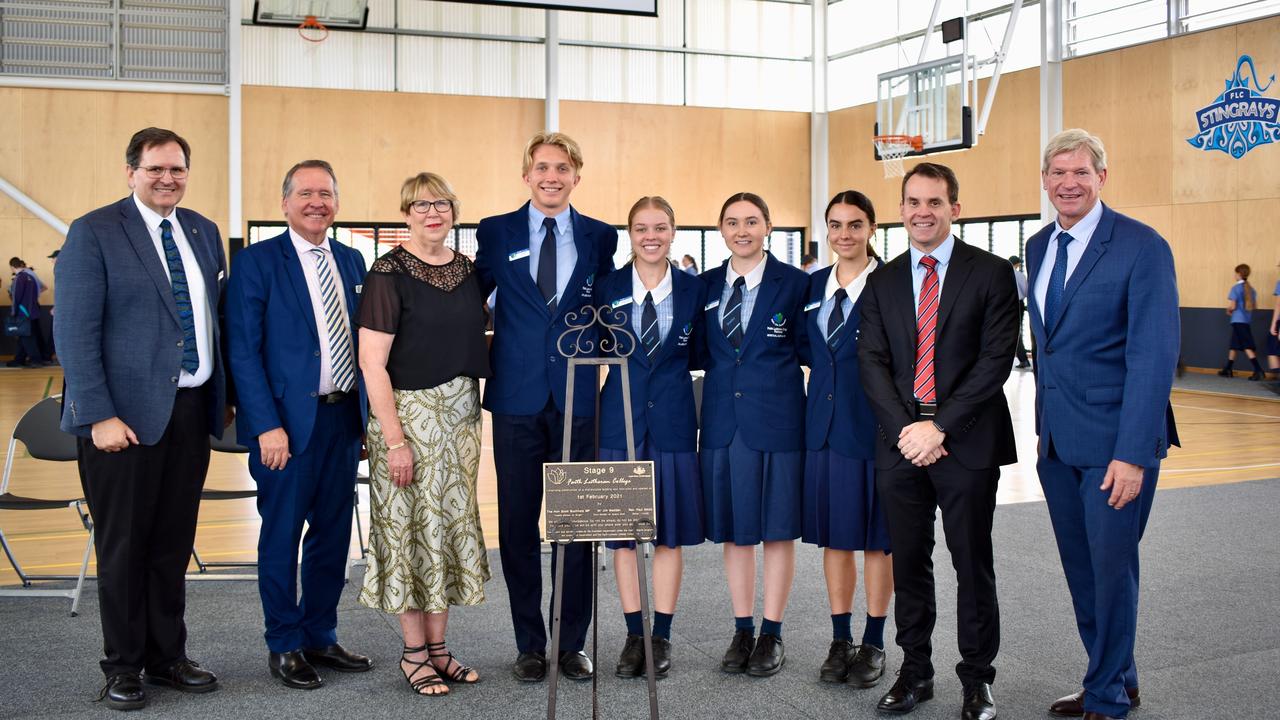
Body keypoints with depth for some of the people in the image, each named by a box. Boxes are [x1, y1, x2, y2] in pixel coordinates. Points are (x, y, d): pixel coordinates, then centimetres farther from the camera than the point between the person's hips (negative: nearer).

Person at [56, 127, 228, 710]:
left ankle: (167, 657, 27)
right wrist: (100, 417, -17)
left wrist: (223, 397, 8)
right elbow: (75, 333, -11)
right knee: (122, 547, 7)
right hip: (126, 414, -5)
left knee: (173, 544, 14)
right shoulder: (94, 233, -7)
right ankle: (123, 667, 21)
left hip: (191, 409, 5)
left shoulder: (203, 231, 11)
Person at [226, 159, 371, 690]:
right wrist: (267, 426, -16)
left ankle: (320, 637, 27)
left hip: (344, 417, 6)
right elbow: (243, 351, -10)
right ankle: (284, 646, 18)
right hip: (287, 419, -5)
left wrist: (367, 411, 7)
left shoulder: (352, 262, 11)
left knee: (333, 532, 13)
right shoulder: (256, 262, -5)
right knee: (282, 536, 4)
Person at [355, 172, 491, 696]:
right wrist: (394, 439, -17)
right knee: (410, 528, 1)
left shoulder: (468, 270, 7)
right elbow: (372, 362, -13)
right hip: (409, 412, -6)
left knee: (453, 525, 10)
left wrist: (474, 415, 8)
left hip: (460, 414, 6)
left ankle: (437, 646, 22)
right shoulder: (389, 273, -10)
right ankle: (414, 652, 14)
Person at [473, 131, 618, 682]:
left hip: (577, 399, 0)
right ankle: (529, 644, 18)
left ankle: (572, 641, 17)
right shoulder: (496, 233, 5)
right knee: (518, 524, 6)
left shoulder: (600, 237, 7)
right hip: (517, 397, 0)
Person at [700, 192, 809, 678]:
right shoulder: (705, 286, 9)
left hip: (776, 420, -3)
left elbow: (807, 351, -1)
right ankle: (742, 631, 23)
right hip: (723, 420, 3)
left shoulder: (794, 283, -2)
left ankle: (772, 634, 18)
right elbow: (701, 353, 12)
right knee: (732, 529, 10)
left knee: (777, 529, 5)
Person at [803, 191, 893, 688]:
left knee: (877, 535, 5)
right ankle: (841, 640, 21)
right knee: (834, 533, 10)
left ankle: (874, 644, 17)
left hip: (874, 423, -5)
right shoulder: (813, 285, 9)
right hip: (824, 423, 5)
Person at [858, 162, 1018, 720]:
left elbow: (996, 359, -9)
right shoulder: (882, 282, 10)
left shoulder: (991, 273, -1)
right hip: (901, 442, 3)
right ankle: (915, 671, 24)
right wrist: (904, 429, -10)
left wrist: (940, 427, -15)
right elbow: (872, 362, 4)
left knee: (973, 565, 6)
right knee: (908, 564, 10)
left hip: (967, 442, -3)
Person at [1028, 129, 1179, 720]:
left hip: (1114, 442, -7)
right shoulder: (1039, 248, 10)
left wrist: (1133, 453, -21)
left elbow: (1154, 355, -17)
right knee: (1081, 571, 15)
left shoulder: (1142, 248, -12)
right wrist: (1044, 424, 14)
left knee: (1111, 568, 3)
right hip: (1056, 440, 7)